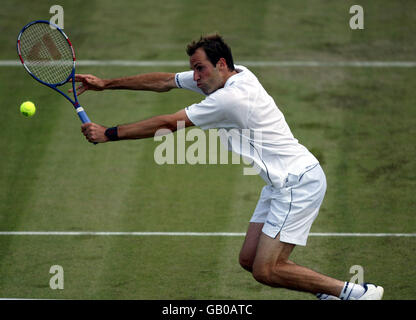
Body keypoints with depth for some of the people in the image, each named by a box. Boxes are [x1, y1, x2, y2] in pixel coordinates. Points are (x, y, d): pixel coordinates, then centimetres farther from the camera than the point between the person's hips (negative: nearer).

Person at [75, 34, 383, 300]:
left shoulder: (231, 97, -21)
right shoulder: (235, 75, 7)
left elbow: (167, 124, -19)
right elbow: (164, 81, 15)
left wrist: (109, 133, -12)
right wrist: (107, 84, 14)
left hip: (300, 182, -10)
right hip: (282, 183, 10)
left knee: (265, 270, -14)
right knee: (250, 259, 5)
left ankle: (356, 292, -10)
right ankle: (330, 291, 6)